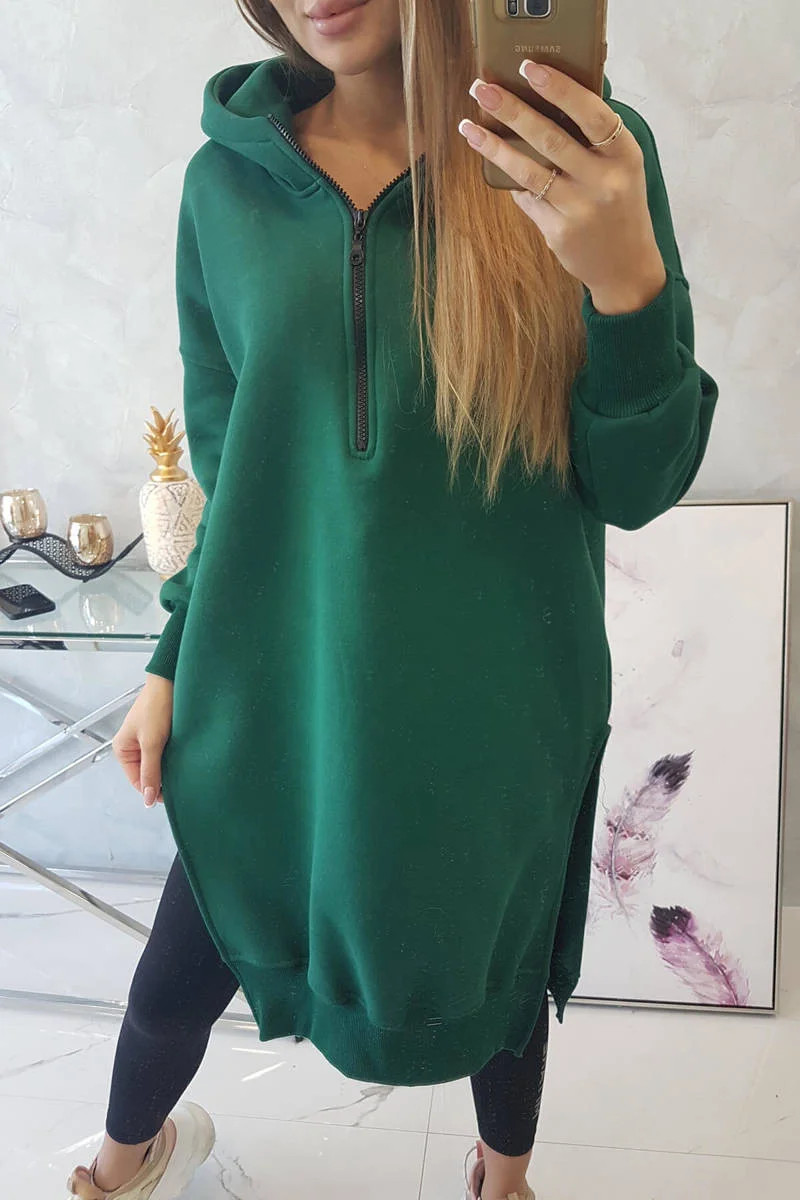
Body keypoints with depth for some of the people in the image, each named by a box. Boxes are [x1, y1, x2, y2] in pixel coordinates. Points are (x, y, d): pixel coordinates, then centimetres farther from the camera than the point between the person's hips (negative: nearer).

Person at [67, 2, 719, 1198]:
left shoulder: (583, 152, -10)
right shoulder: (229, 179, -3)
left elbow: (636, 489, -11)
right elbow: (230, 463, 6)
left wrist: (629, 283, -27)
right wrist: (173, 665, 6)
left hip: (498, 711, -1)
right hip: (273, 702, 2)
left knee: (496, 974, 22)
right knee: (180, 976, 19)